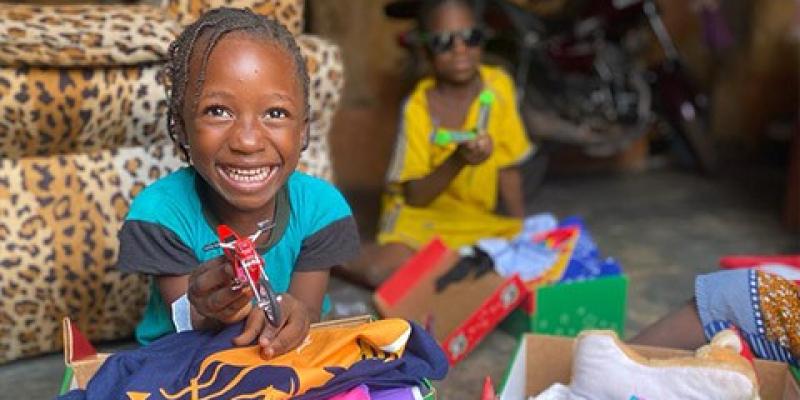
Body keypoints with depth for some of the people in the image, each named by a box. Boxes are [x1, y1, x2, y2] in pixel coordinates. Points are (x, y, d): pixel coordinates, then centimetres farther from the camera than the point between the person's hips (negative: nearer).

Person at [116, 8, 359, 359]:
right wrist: (208, 316, -37)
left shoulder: (321, 208, -13)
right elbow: (187, 336, -15)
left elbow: (307, 314, -11)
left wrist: (290, 315, -33)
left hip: (284, 358, 2)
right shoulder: (161, 212, -18)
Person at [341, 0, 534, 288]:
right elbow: (415, 197, -18)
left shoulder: (498, 86, -6)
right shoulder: (419, 107, -16)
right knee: (384, 271, -30)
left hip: (475, 217, 5)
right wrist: (458, 160, -34)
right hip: (421, 213, -5)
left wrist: (522, 230, -3)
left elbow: (507, 167, 3)